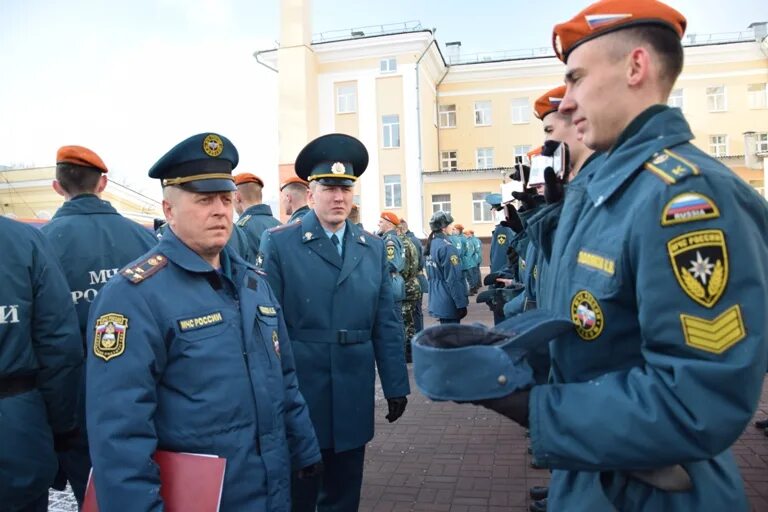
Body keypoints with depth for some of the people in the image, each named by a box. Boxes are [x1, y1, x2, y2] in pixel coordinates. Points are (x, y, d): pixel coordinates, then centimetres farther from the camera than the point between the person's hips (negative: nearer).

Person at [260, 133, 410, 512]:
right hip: (297, 393, -3)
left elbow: (386, 324, 6)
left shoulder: (373, 248, 6)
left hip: (354, 398, 3)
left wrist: (396, 385, 6)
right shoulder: (279, 244, -6)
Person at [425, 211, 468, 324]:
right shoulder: (447, 247, -19)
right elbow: (454, 279, -20)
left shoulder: (431, 245, 7)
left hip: (436, 301, 9)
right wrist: (461, 304, -16)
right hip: (449, 303, -9)